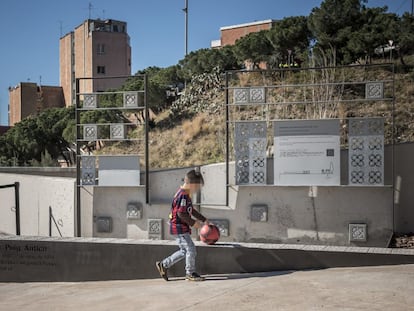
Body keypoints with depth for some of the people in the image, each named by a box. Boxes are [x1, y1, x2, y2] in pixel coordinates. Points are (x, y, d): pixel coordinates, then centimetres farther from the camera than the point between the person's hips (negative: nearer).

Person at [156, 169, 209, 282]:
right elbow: (181, 213, -24)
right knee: (191, 249, -5)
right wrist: (193, 223, -18)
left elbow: (191, 210, 23)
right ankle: (190, 273, 7)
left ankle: (163, 265, 22)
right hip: (179, 227, -11)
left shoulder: (186, 194, 15)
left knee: (184, 251, 15)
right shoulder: (183, 195, -19)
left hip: (182, 228, 11)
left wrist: (203, 219, 21)